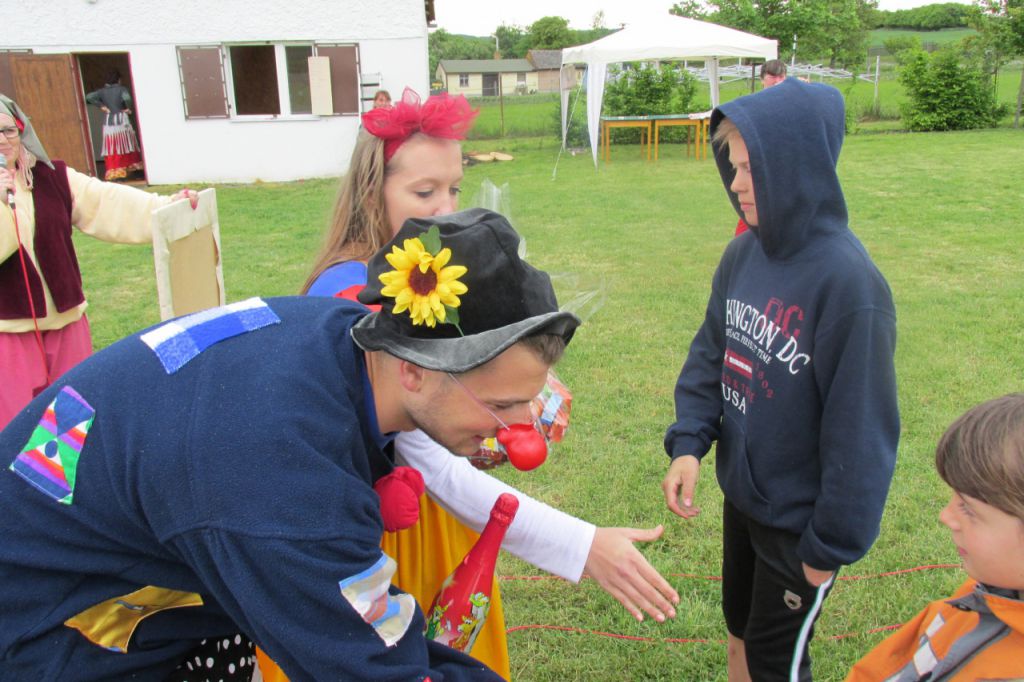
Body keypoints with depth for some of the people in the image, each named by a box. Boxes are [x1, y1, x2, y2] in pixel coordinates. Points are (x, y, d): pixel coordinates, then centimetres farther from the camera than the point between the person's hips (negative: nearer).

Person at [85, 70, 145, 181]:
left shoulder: (102, 91, 5)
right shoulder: (122, 89, -5)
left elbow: (88, 97, -5)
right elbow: (127, 98, -26)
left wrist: (101, 106, -1)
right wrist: (128, 108, -10)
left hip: (108, 124, 2)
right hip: (122, 121, -2)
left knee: (111, 150, 3)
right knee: (127, 147, 10)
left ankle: (113, 173, -2)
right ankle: (131, 169, 15)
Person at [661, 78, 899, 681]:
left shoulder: (848, 281, -26)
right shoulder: (744, 253, -6)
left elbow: (861, 428, -21)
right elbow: (711, 349, 4)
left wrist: (833, 544, -13)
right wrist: (688, 443, -10)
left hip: (799, 520, -6)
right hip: (741, 495, 6)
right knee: (741, 630, 26)